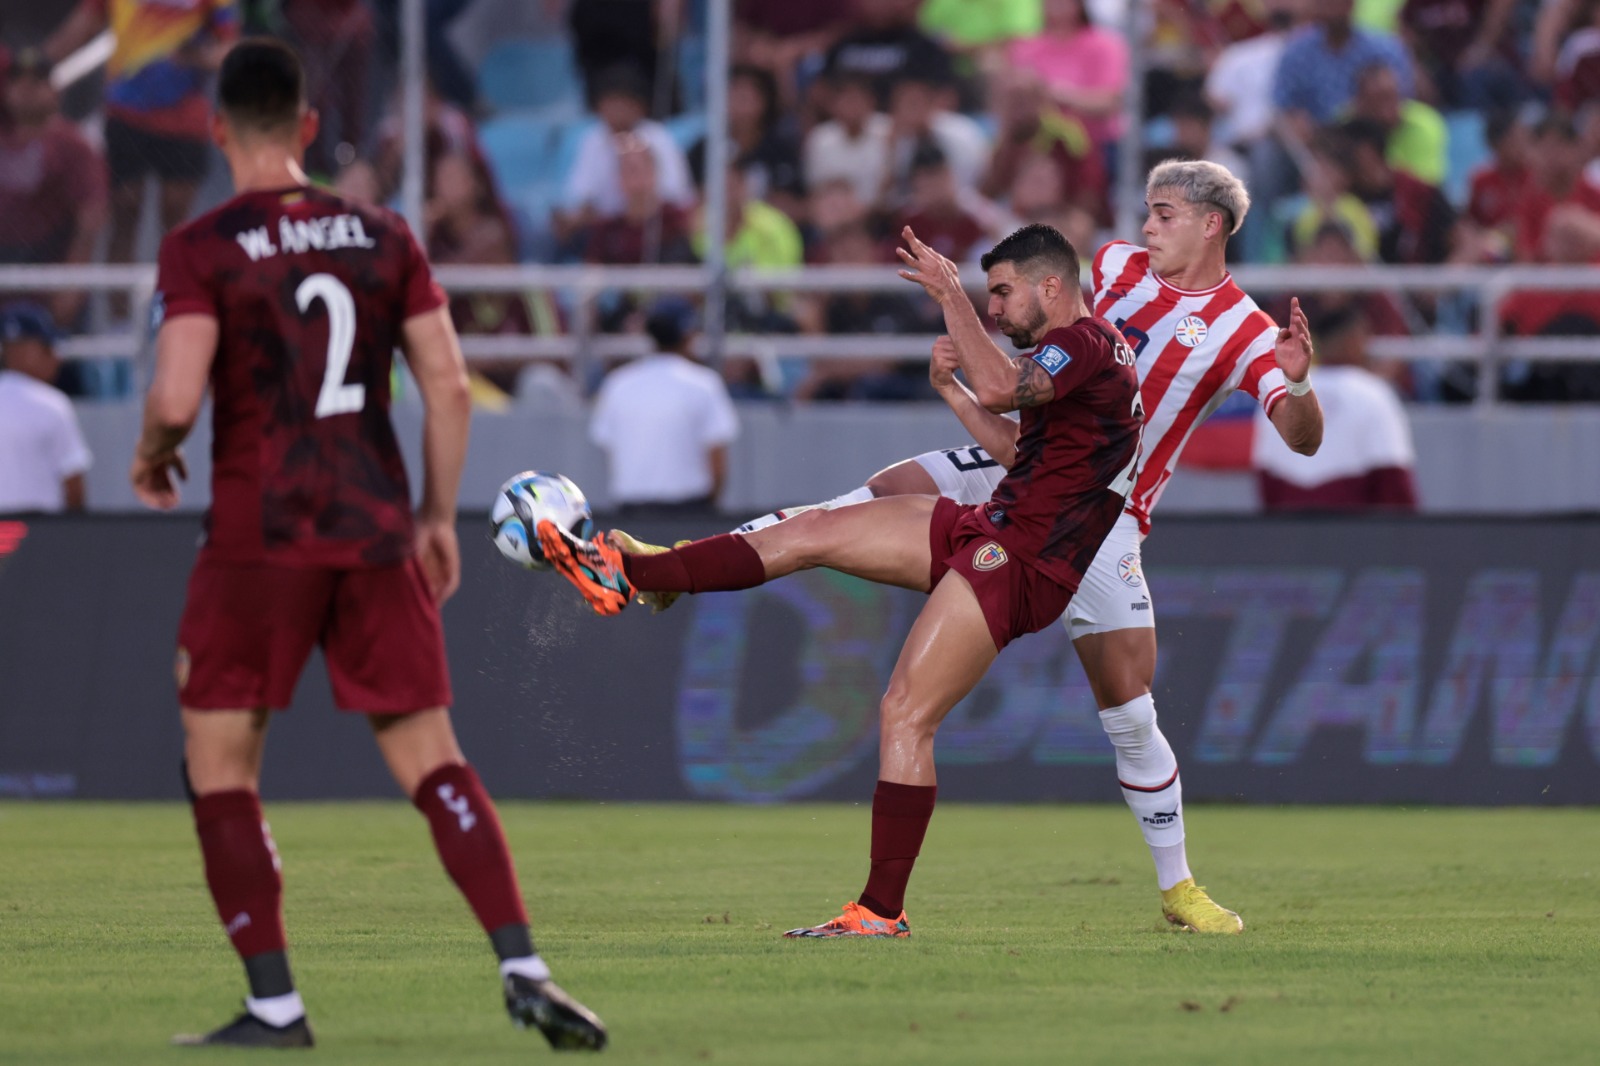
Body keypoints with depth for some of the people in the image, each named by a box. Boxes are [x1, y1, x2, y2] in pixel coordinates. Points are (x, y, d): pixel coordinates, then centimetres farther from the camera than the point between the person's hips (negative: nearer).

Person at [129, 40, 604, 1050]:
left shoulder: (202, 249, -6)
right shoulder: (384, 237, 7)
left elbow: (176, 399, -16)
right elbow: (448, 384, 4)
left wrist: (151, 460, 6)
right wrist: (438, 514, 14)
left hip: (258, 538, -4)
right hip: (375, 532, 4)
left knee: (220, 770, 7)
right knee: (433, 760, 6)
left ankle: (275, 1004, 2)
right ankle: (522, 967, -8)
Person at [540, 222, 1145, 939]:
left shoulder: (1086, 342, -15)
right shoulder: (1074, 352, 17)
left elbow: (999, 387, -33)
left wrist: (950, 295, -24)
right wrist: (949, 388, 13)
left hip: (1018, 558, -10)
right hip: (988, 527, 10)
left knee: (906, 714, -13)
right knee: (809, 534, 6)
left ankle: (882, 910, -11)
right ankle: (628, 572, 7)